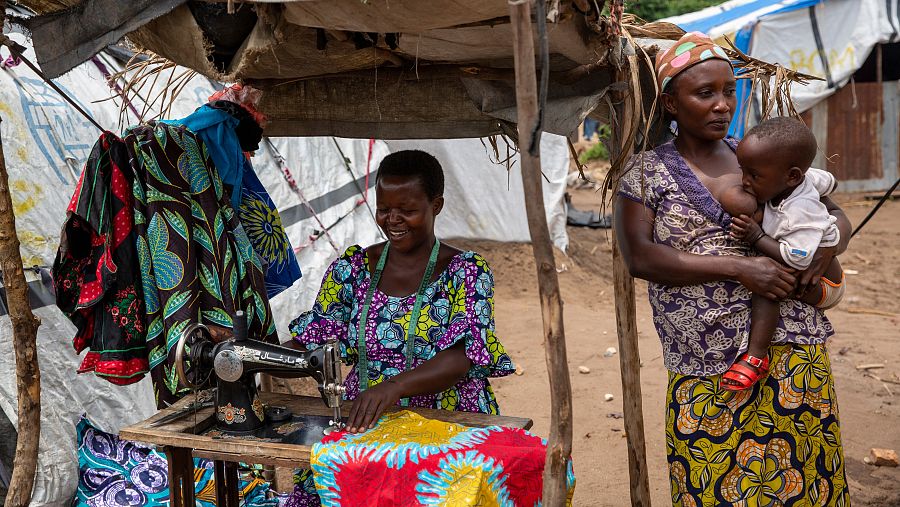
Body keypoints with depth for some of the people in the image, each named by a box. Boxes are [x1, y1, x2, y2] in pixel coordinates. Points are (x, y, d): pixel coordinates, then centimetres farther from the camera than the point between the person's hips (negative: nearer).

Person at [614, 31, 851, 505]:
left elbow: (836, 215, 18)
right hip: (703, 368, -2)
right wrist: (737, 268, -17)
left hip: (790, 352, 3)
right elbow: (640, 257, -11)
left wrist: (831, 241, -6)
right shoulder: (646, 172, 1)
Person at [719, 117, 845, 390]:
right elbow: (830, 181, 10)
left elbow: (796, 259, -42)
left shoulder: (800, 213, -36)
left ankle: (755, 355, -37)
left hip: (822, 286, -10)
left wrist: (756, 237, -38)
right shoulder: (806, 177, -11)